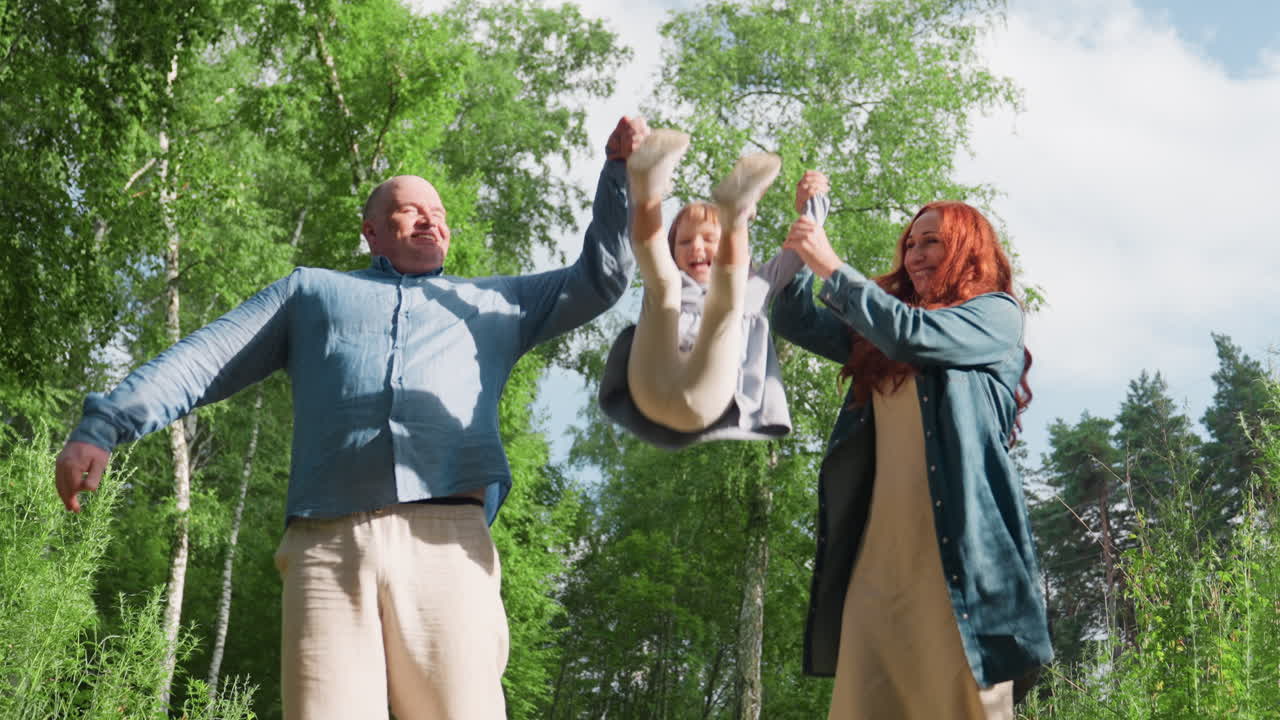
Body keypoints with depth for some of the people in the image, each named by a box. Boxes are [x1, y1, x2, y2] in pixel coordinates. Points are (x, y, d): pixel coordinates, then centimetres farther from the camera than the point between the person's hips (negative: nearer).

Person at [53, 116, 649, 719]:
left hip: (446, 546, 1)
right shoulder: (312, 291, 28)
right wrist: (103, 428, 9)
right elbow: (204, 360, 22)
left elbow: (600, 277, 32)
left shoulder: (490, 303, 31)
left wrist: (620, 168, 21)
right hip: (328, 550, -1)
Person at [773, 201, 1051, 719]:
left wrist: (831, 268, -5)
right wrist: (801, 255, 11)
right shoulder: (879, 331, 22)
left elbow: (913, 335, -11)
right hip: (879, 548, 5)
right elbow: (796, 323, 26)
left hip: (955, 545, -5)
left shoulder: (995, 314, 6)